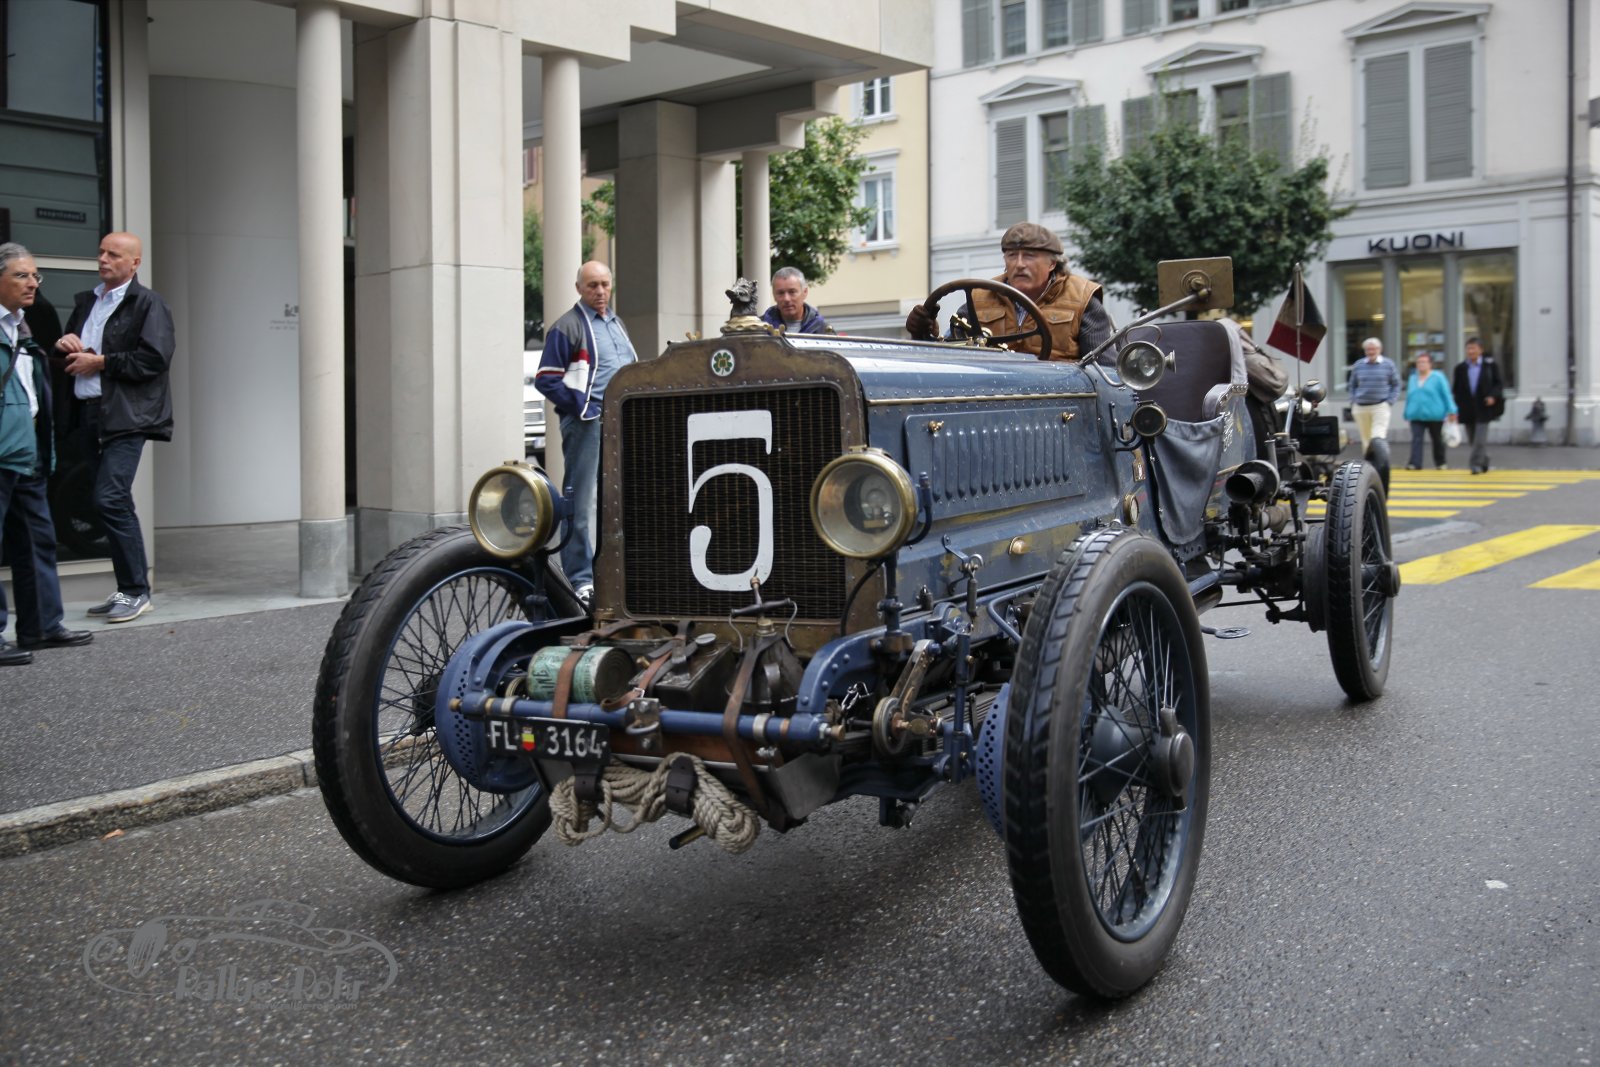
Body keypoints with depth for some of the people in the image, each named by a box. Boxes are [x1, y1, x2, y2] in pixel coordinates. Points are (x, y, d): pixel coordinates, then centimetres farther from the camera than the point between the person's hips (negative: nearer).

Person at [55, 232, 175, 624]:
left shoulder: (147, 303, -3)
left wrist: (99, 362, -11)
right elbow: (68, 346, 28)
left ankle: (136, 590, -7)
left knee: (110, 500, -16)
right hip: (90, 414, 8)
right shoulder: (85, 301, 20)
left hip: (126, 416, -8)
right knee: (113, 503, 11)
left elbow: (155, 358, -15)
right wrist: (66, 345, 4)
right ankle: (128, 589, 19)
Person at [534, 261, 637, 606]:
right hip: (587, 422, -8)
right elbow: (545, 379, -9)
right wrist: (582, 405, -16)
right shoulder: (566, 327, -5)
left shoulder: (617, 323, 19)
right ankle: (581, 579, -5)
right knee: (581, 501, -8)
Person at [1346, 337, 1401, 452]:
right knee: (1366, 440, 7)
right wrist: (1353, 403, 7)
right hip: (1361, 408, 3)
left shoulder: (1389, 364, 4)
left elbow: (1396, 385, 7)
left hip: (1381, 407, -3)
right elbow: (1352, 386, 18)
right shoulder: (1358, 365, 10)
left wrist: (1390, 402, -4)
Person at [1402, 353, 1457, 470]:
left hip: (1434, 415, -2)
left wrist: (1451, 411, -12)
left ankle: (1441, 463, 25)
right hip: (1416, 415, 3)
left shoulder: (1438, 378, -1)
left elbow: (1446, 394, -5)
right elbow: (1409, 397, 17)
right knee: (1416, 439, -13)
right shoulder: (1413, 379, 12)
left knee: (1437, 440, 10)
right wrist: (1407, 414, 17)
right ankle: (1415, 463, -21)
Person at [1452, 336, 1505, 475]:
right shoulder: (1460, 368, 6)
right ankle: (1484, 463, 28)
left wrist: (1493, 396, -15)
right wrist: (1456, 408, 4)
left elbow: (1499, 383, 3)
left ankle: (1477, 464, -7)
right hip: (1468, 409, 3)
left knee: (1480, 439, -10)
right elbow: (1457, 390, 9)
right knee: (1473, 440, 10)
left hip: (1483, 409, -3)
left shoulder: (1490, 365, 1)